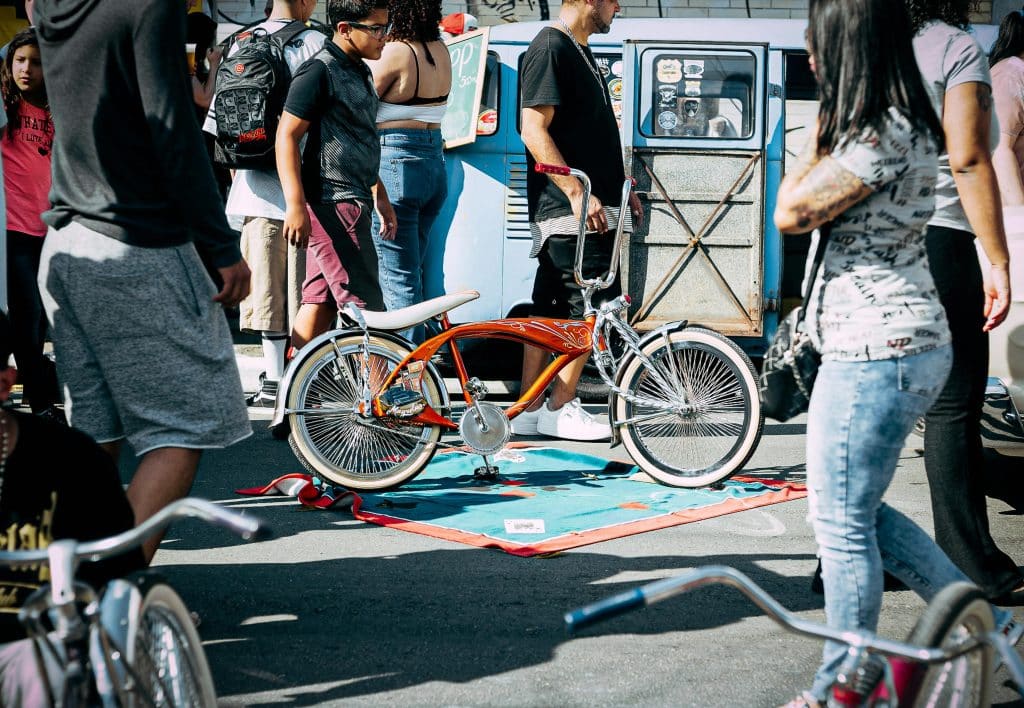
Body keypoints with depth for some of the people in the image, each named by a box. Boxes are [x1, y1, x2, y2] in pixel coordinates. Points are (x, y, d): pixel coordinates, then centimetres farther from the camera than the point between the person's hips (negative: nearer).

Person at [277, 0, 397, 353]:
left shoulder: (359, 72, 17)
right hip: (332, 204, -10)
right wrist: (295, 205, -23)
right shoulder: (320, 71, -13)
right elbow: (287, 136, -17)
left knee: (321, 301, 11)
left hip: (351, 202, 10)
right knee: (366, 308, -10)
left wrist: (380, 196, 29)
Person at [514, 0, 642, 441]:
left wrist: (620, 187, 23)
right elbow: (534, 131, -19)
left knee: (550, 309, 9)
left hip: (586, 207, 10)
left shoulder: (579, 51, 19)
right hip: (568, 209, -10)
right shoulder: (550, 48, -12)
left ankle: (530, 411, 12)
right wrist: (577, 191, -24)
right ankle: (560, 408, -1)